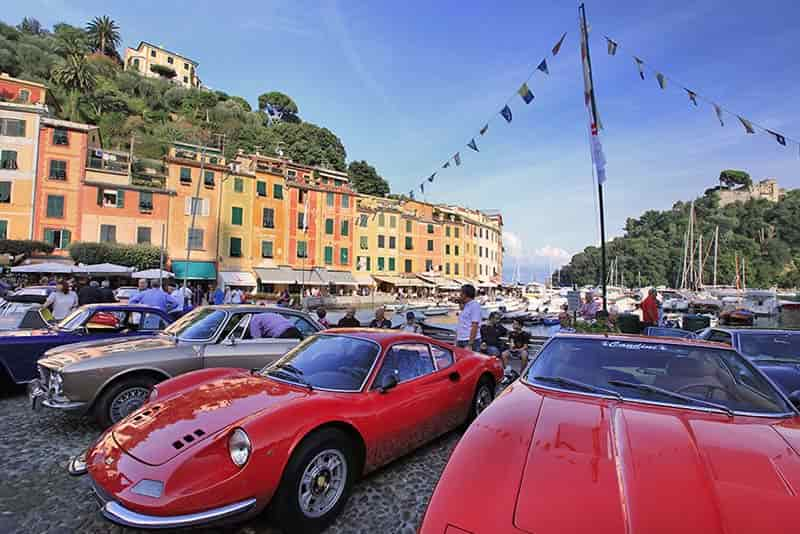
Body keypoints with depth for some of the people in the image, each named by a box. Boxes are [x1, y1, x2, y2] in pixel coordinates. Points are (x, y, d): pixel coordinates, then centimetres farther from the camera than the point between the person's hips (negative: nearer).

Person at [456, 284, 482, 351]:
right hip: (460, 341, 9)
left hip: (470, 341, -9)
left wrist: (470, 344, -20)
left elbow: (475, 326, -16)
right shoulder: (464, 306, 17)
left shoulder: (474, 305, -10)